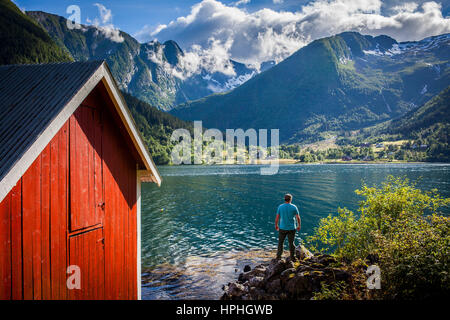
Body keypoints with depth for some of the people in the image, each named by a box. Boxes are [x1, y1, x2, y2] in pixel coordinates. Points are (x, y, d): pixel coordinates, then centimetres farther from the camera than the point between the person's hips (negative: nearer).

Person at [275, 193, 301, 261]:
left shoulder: (280, 207, -7)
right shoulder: (294, 207, -7)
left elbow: (277, 218, -3)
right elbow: (298, 218, -3)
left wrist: (276, 225, 12)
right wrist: (299, 226, 11)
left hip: (282, 228, 0)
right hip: (291, 228, 0)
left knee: (280, 242, 13)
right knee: (291, 243, 10)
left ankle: (278, 256, 17)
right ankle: (292, 258, 17)